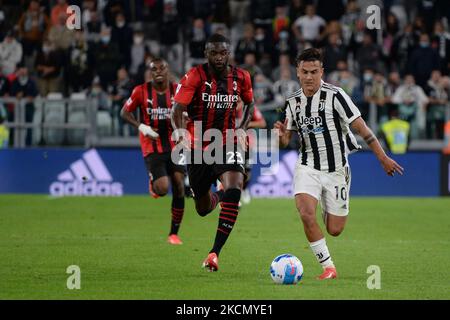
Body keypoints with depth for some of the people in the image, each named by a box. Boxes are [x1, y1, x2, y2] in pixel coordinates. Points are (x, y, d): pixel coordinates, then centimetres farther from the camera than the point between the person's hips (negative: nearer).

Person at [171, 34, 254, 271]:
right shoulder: (195, 77, -13)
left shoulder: (241, 78, -1)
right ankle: (216, 196, 54)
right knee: (203, 209, 11)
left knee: (234, 189, -27)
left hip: (228, 144, 1)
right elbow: (176, 111, -20)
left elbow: (249, 103, 20)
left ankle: (215, 252, -25)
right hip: (198, 147, -1)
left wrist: (242, 129, 5)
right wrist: (180, 132, -39)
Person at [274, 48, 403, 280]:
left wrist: (383, 158, -12)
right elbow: (285, 141, 9)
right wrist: (280, 134, -15)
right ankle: (328, 267, -10)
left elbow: (361, 128, -11)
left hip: (336, 170, -2)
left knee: (335, 230, 3)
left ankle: (330, 209, 41)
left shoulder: (335, 95, -13)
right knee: (306, 213, -24)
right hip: (308, 167, 2)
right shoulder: (293, 102, 1)